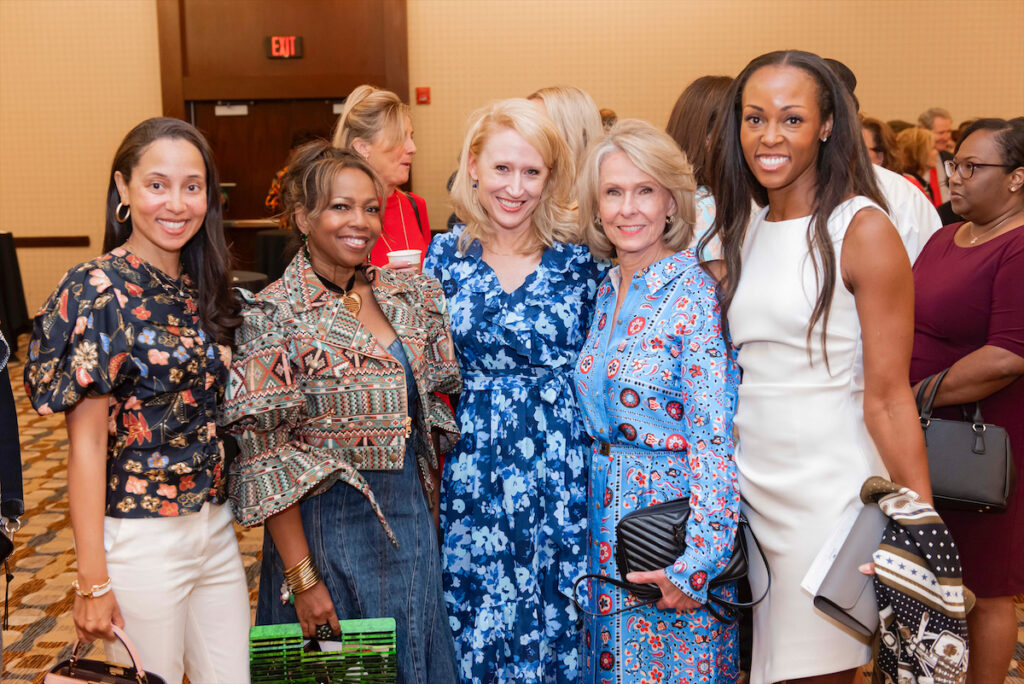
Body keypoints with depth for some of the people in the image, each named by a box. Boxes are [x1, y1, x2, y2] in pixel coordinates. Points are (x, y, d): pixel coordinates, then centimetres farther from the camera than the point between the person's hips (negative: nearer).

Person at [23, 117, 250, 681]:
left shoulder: (200, 288, 6)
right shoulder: (99, 292, -14)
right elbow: (87, 441, -14)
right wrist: (92, 581, -14)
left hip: (216, 525, 7)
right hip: (139, 541, -6)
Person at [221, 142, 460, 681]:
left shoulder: (412, 295, 2)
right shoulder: (275, 315, -14)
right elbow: (264, 460, -15)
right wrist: (303, 579, -16)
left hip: (410, 521, 5)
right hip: (326, 529, -5)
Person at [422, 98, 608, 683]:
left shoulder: (580, 258, -3)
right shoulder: (446, 255, 3)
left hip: (561, 476, -1)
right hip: (472, 478, 2)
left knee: (555, 611, 8)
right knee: (475, 627, 10)